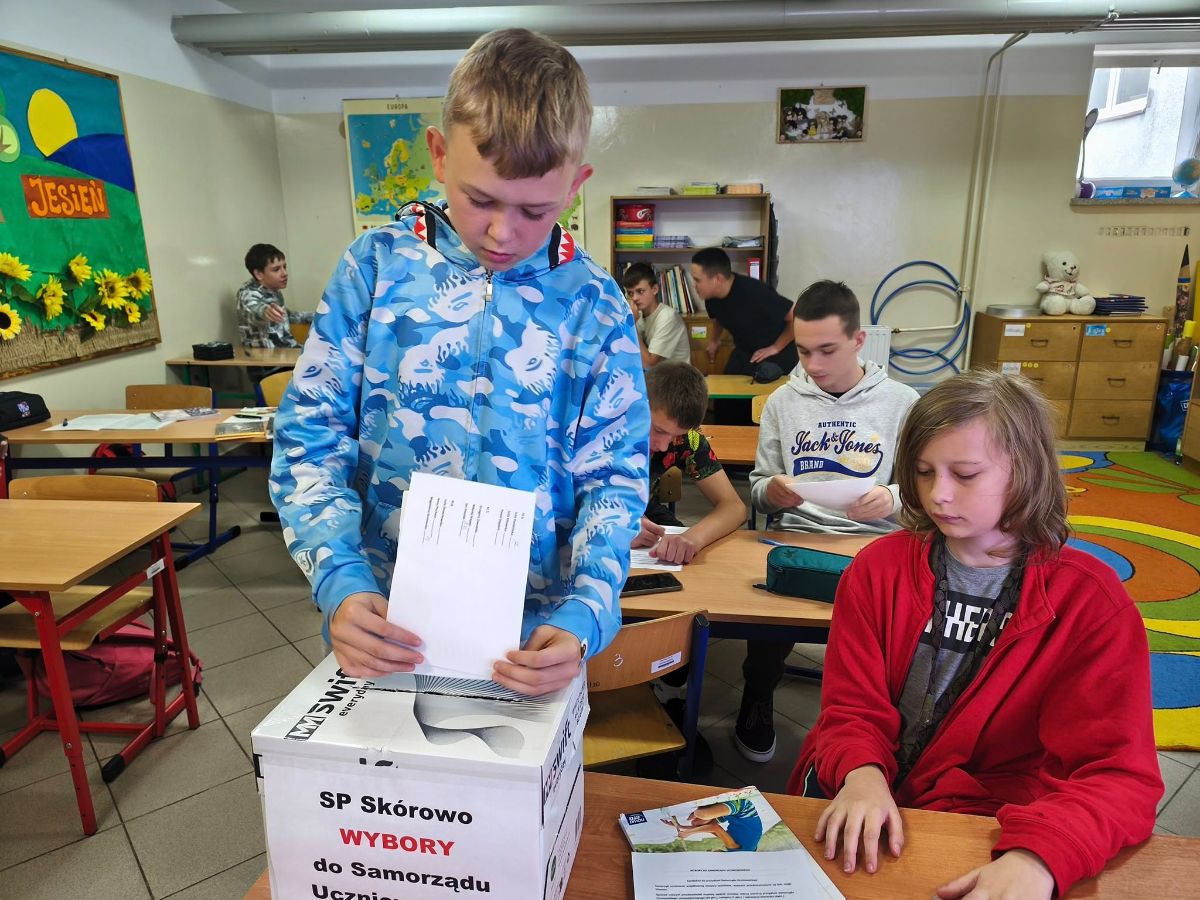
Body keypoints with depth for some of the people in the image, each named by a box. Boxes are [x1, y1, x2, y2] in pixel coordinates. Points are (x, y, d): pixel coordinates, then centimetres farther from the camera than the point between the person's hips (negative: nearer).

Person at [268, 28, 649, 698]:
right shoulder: (378, 266, -7)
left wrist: (581, 617, -20)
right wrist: (340, 582, -20)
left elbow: (615, 477, -5)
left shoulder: (594, 306, -7)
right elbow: (310, 434, -6)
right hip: (383, 629, 1)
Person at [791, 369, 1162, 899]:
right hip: (861, 814, 0)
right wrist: (861, 773, -23)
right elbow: (852, 707, -1)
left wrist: (1037, 856, -30)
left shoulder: (1091, 602, -7)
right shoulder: (878, 569, -2)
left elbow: (1121, 774, -11)